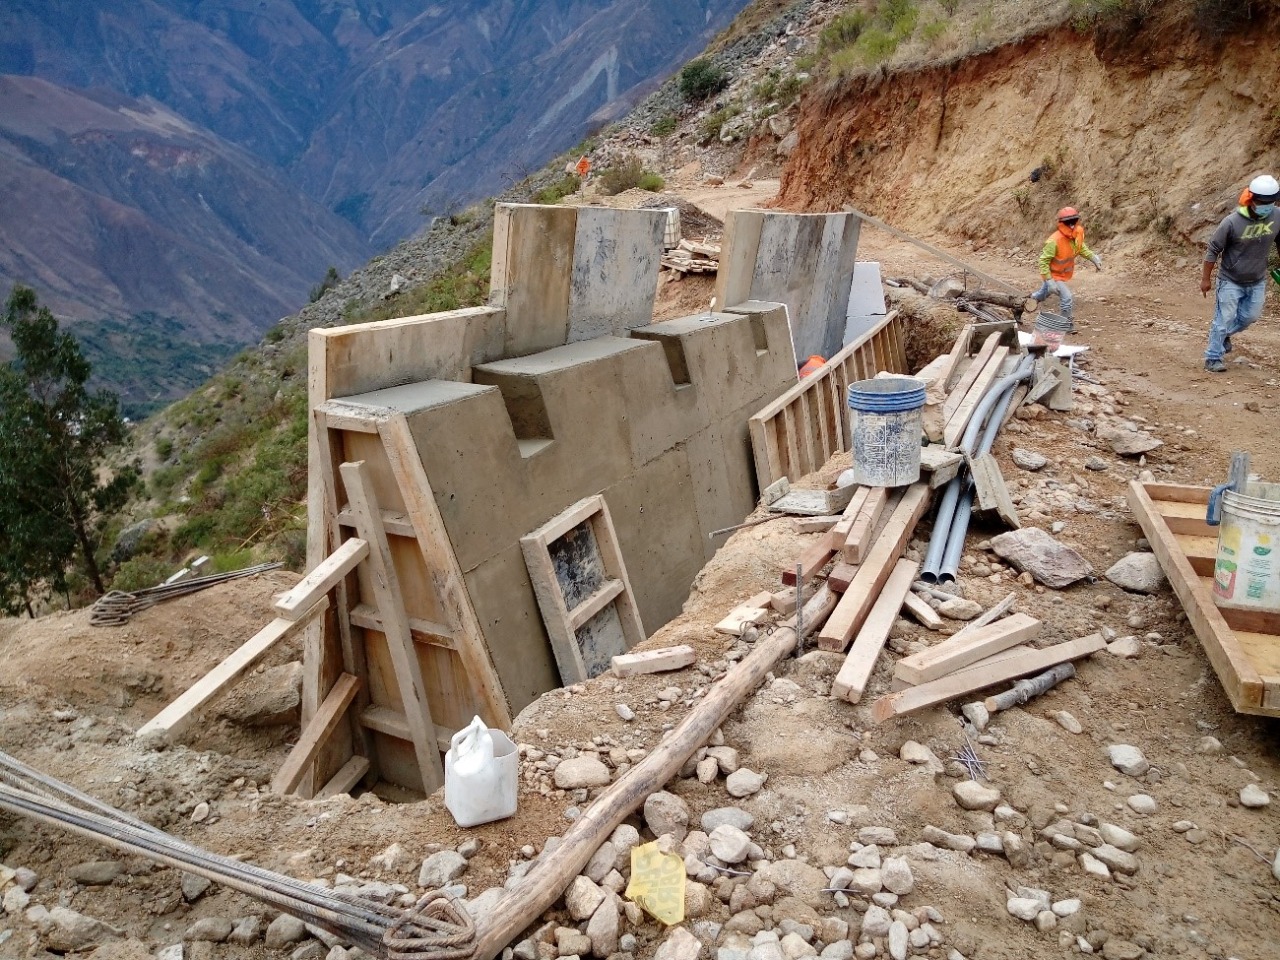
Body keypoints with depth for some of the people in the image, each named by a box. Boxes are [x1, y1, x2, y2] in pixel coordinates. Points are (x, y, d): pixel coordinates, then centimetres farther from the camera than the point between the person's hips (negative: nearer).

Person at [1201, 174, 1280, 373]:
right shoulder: (1232, 222, -23)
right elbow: (1213, 250, -13)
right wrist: (1206, 278, -8)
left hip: (1257, 282, 5)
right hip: (1231, 281, -4)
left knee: (1250, 316, 15)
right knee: (1224, 319, -1)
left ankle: (1224, 335, 42)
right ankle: (1213, 358, 10)